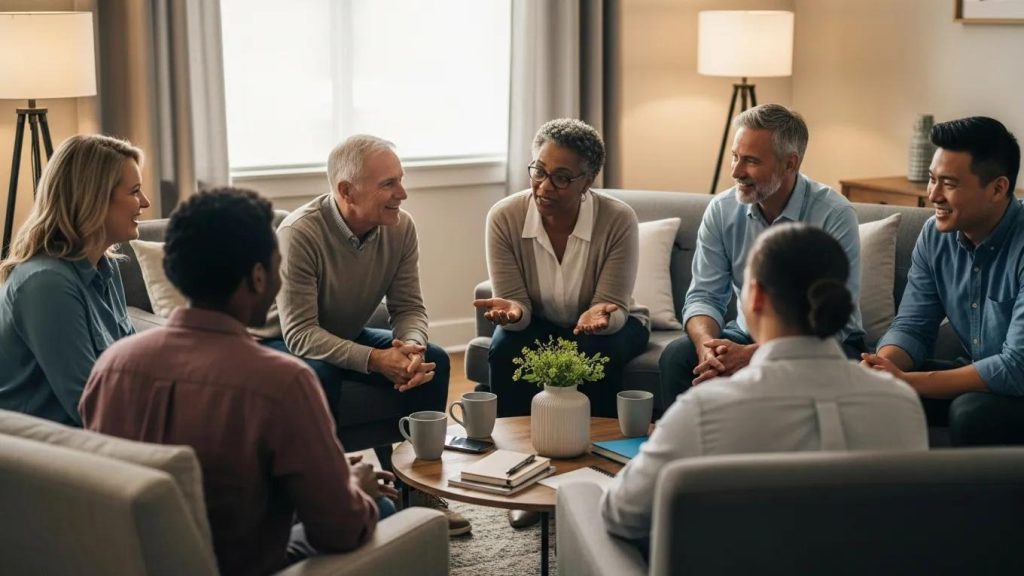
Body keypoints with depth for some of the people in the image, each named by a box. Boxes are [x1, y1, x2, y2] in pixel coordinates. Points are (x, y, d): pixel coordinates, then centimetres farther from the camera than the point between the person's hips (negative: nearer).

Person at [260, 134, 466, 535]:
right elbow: (300, 333, -32)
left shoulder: (401, 228, -13)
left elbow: (409, 307, -8)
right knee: (319, 377, -37)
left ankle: (417, 488, -1)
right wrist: (375, 359, -43)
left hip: (349, 336, 6)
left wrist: (411, 347, -32)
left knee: (433, 360, -13)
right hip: (284, 343, -6)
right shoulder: (300, 233, -30)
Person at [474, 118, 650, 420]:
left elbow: (612, 304, -20)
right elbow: (517, 301, -15)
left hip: (611, 323, -1)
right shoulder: (503, 217, -19)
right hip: (538, 323, 1)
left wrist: (599, 315, -45)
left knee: (596, 350, -32)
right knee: (506, 348, -28)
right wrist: (513, 311, -40)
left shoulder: (619, 220, -24)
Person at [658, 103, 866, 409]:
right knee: (676, 356, -22)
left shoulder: (834, 215, -17)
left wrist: (753, 355, -33)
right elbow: (705, 295, -3)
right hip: (748, 336, 3)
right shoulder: (721, 211, -3)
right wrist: (707, 345, -27)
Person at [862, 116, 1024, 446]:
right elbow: (912, 327, 0)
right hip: (979, 376, 6)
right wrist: (882, 371, -23)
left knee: (972, 412, -32)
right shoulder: (935, 235, -3)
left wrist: (907, 381, -29)